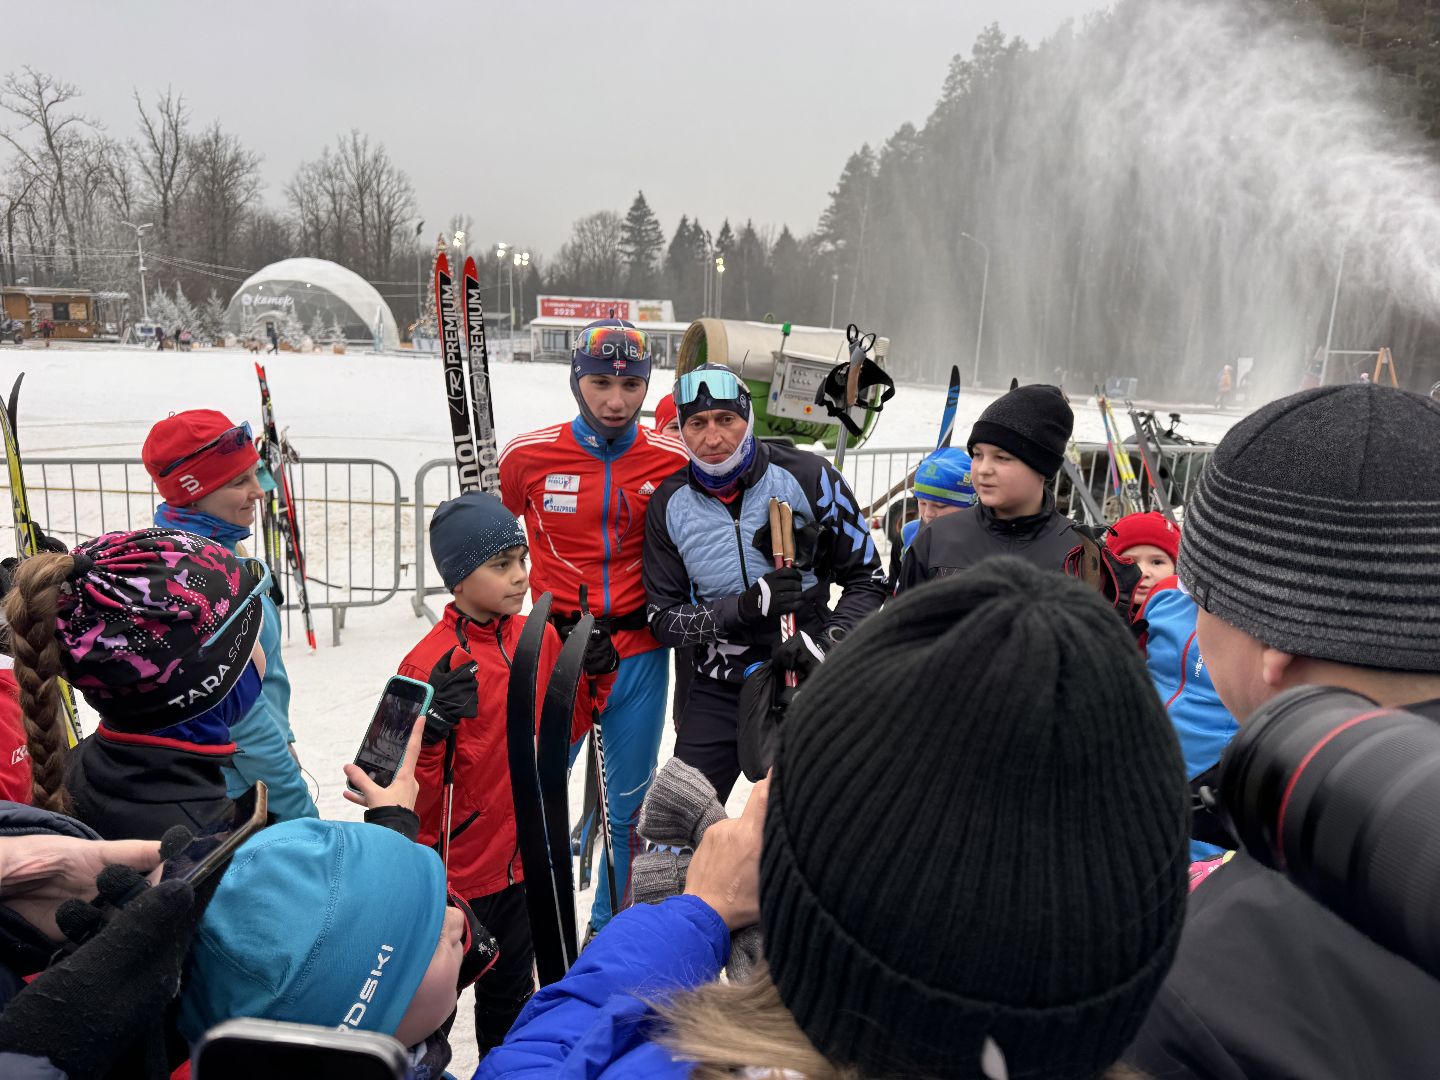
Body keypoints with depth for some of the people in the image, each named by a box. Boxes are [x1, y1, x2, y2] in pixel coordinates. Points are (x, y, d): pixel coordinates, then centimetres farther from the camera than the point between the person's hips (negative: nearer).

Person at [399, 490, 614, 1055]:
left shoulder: (540, 637, -3)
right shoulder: (430, 664, -22)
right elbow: (413, 797, -18)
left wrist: (596, 676, -5)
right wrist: (434, 731, -36)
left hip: (524, 859, 6)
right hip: (456, 872, -5)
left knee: (510, 990, 26)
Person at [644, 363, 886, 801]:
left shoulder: (808, 477, -13)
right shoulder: (669, 503, -6)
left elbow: (866, 580, -5)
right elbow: (663, 617, -4)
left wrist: (827, 642, -21)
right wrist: (742, 608, -20)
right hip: (718, 690, 2)